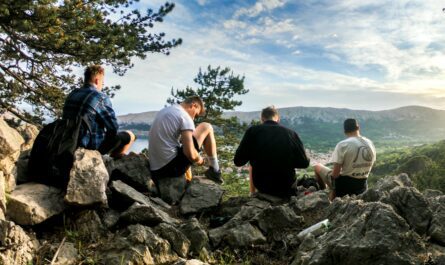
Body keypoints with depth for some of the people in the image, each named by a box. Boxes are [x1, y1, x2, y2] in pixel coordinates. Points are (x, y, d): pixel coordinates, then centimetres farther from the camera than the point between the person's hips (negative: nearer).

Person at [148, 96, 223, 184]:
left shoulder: (163, 111, 15)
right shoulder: (185, 116, -11)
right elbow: (190, 153, -20)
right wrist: (199, 160, 1)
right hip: (172, 167, -8)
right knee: (207, 127, 3)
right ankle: (215, 171, 13)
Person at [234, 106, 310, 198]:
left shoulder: (252, 131, -10)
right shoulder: (291, 133, -9)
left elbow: (238, 162, -7)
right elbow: (304, 163, -5)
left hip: (261, 186, 0)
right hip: (286, 188, 1)